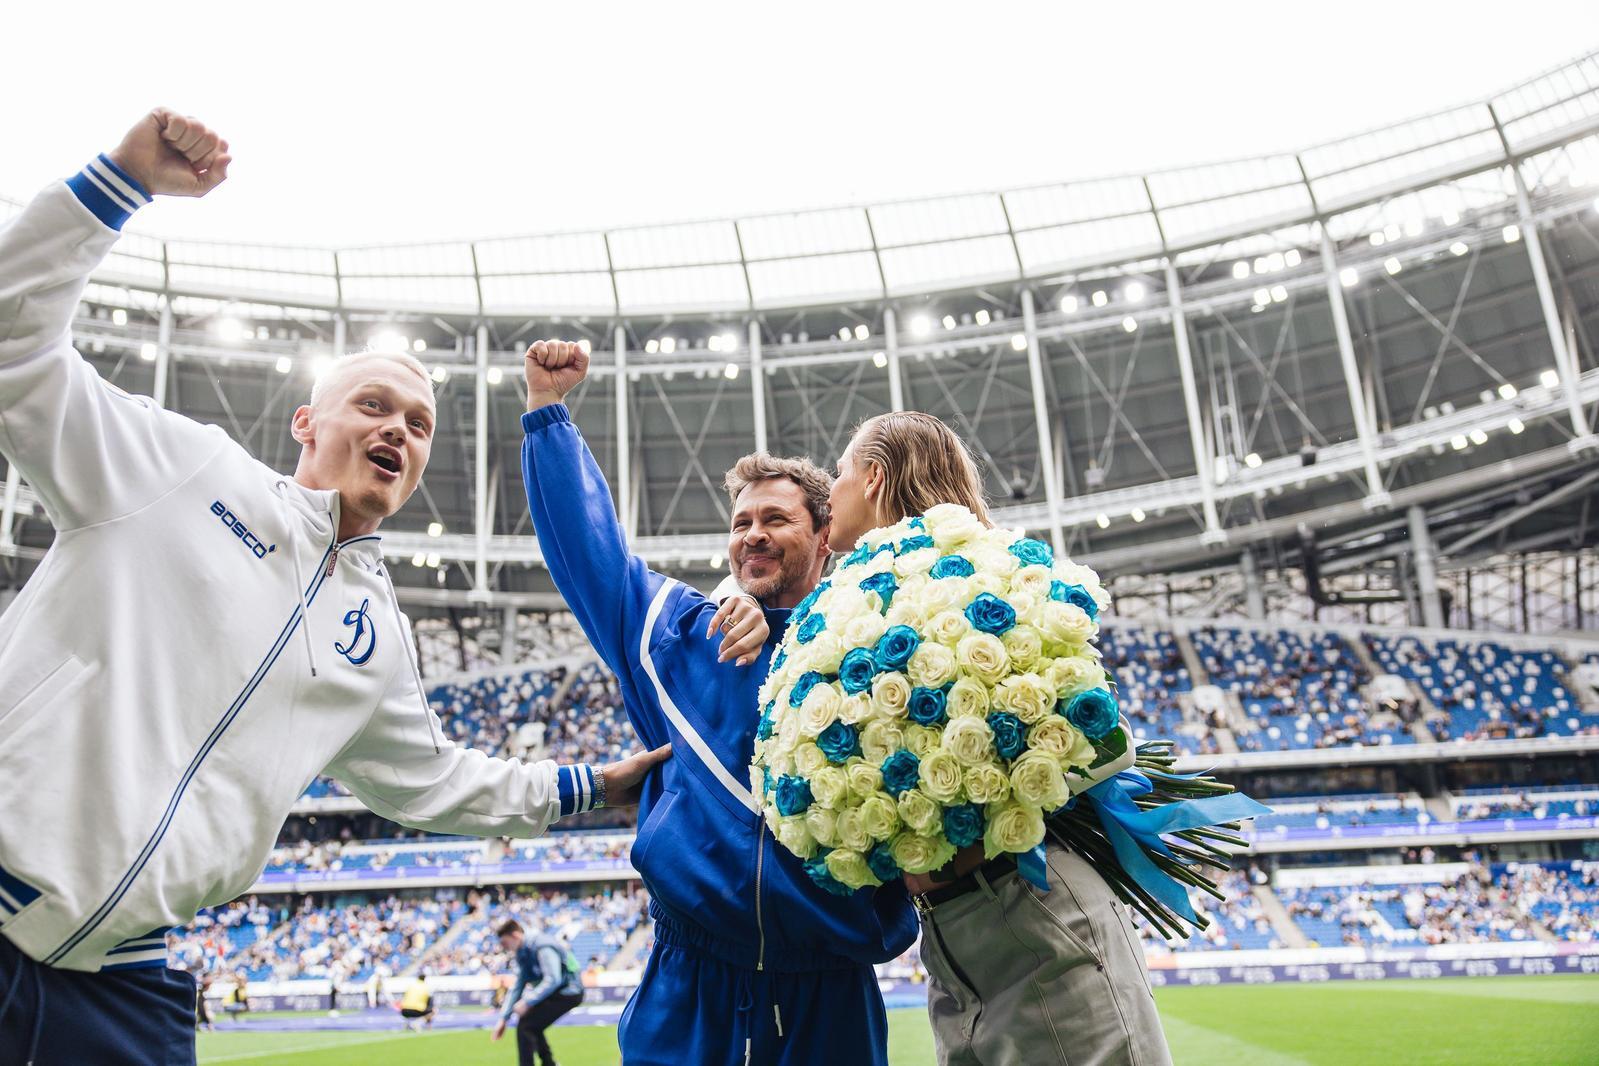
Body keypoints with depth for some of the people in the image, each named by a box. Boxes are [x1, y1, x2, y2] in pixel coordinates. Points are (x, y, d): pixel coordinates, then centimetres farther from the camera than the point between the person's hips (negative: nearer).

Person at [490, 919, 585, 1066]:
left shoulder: (542, 947, -21)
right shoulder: (523, 955, 8)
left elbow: (553, 980, -30)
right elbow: (517, 988, 13)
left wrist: (527, 1001, -31)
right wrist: (503, 1018, 7)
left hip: (568, 992, -10)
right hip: (557, 992, 10)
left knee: (525, 1025, -14)